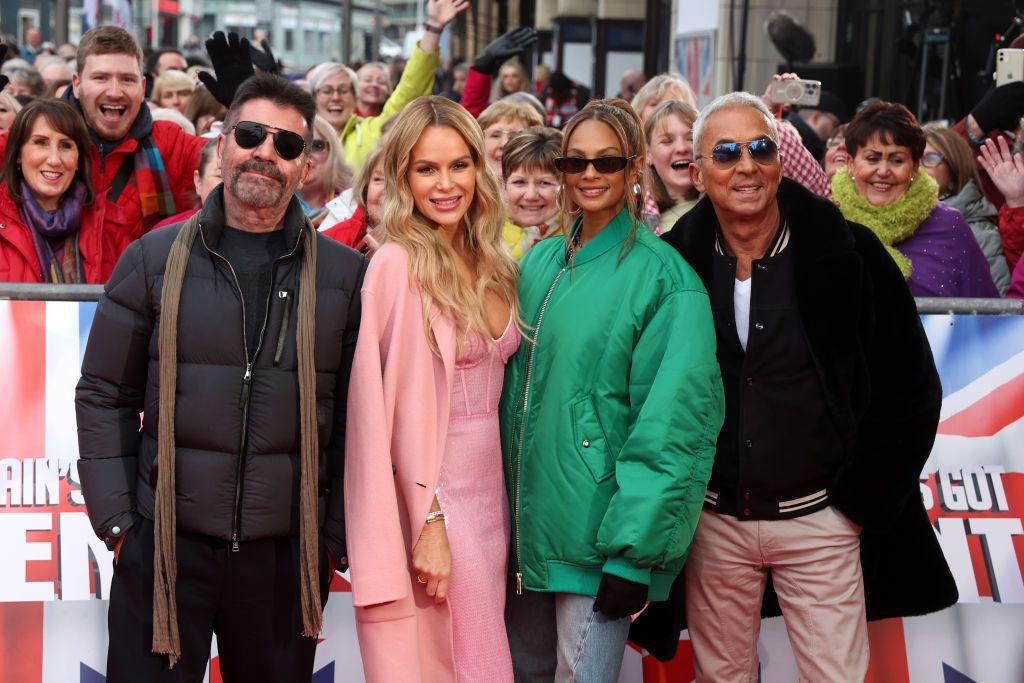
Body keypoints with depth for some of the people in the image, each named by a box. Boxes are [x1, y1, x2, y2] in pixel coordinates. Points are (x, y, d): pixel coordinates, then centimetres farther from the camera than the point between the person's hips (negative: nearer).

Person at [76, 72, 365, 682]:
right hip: (163, 541, 0)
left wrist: (339, 537, 2)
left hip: (287, 551, 1)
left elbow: (357, 416, 6)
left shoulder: (345, 275, 4)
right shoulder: (154, 259, 4)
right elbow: (104, 396, 6)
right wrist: (115, 518, -1)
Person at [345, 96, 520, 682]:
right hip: (429, 502, -7)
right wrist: (430, 524, -17)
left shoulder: (490, 266, 10)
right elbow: (403, 407, -14)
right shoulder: (399, 265, -12)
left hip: (488, 495, 7)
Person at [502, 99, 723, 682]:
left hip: (595, 533, -6)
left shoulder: (663, 277, -10)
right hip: (524, 523, 6)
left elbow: (671, 422, -15)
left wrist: (633, 552, -19)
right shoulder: (540, 264, 10)